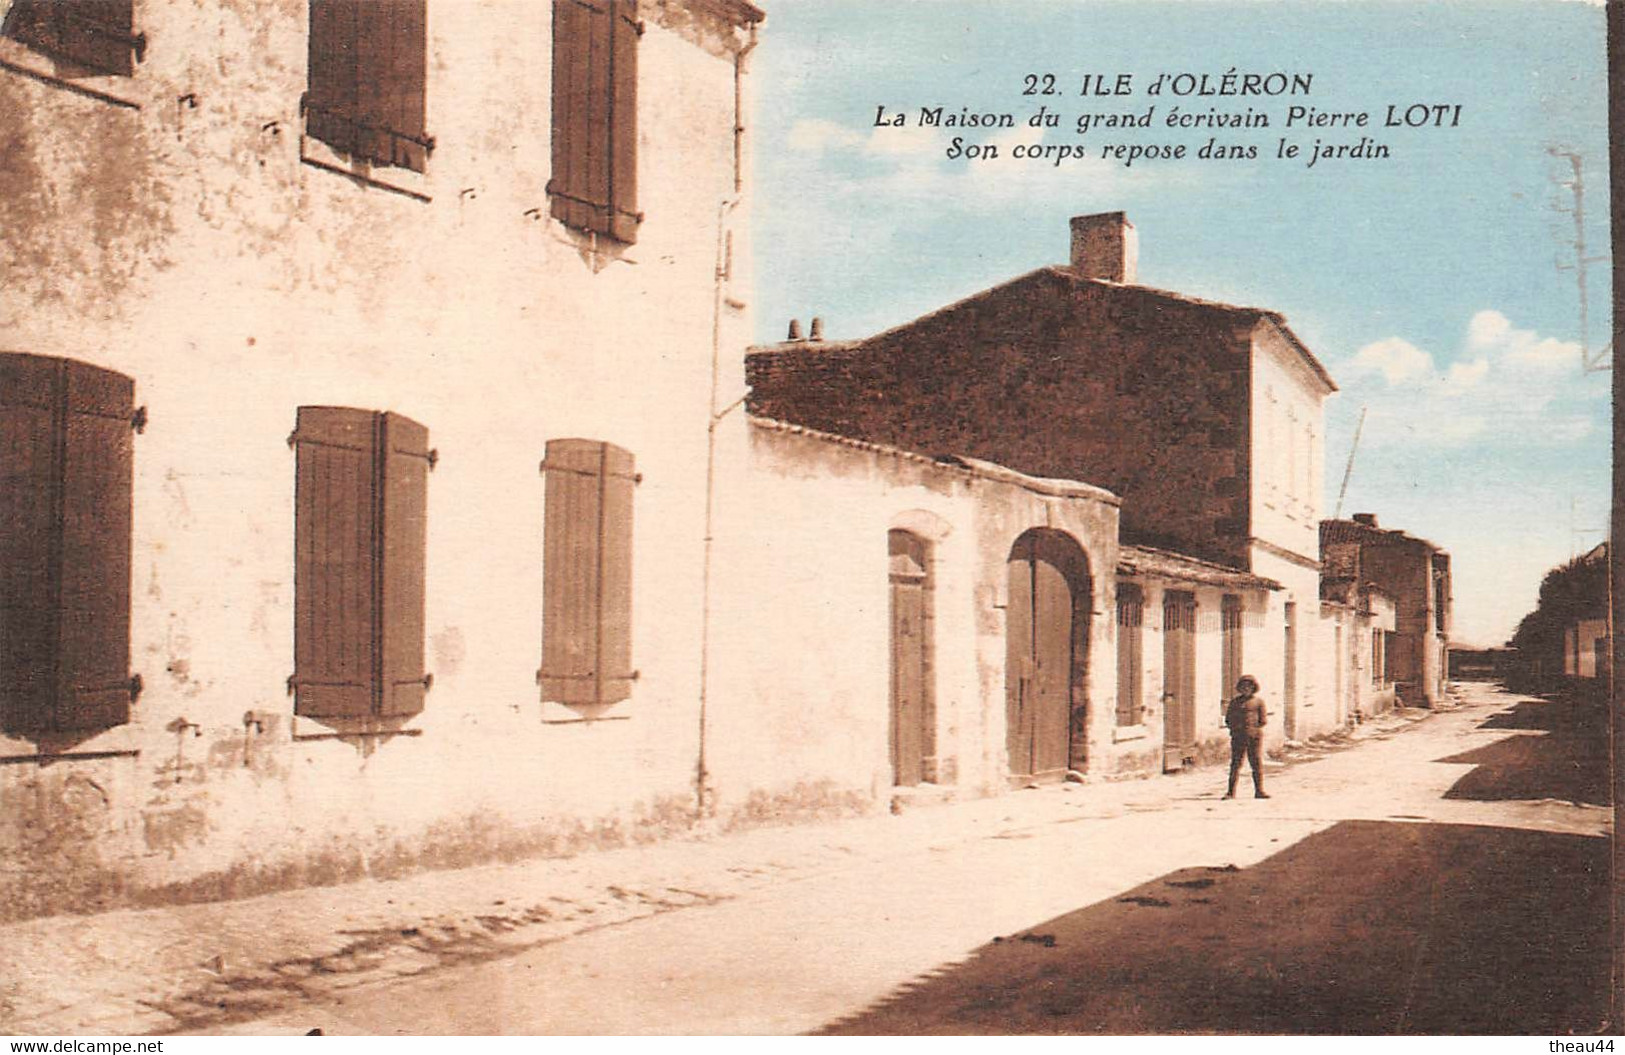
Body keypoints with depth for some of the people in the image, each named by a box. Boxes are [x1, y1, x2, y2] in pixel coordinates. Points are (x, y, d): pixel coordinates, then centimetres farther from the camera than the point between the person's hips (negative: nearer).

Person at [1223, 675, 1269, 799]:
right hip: (1238, 737, 2)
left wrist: (1253, 728, -7)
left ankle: (1259, 791, -1)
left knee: (1257, 763, -4)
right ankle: (1231, 792, 0)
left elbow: (1263, 720, 3)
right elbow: (1228, 719, 14)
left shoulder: (1258, 701, 7)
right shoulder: (1234, 701, 14)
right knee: (1235, 763, -1)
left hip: (1254, 736, -2)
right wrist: (1235, 727, -3)